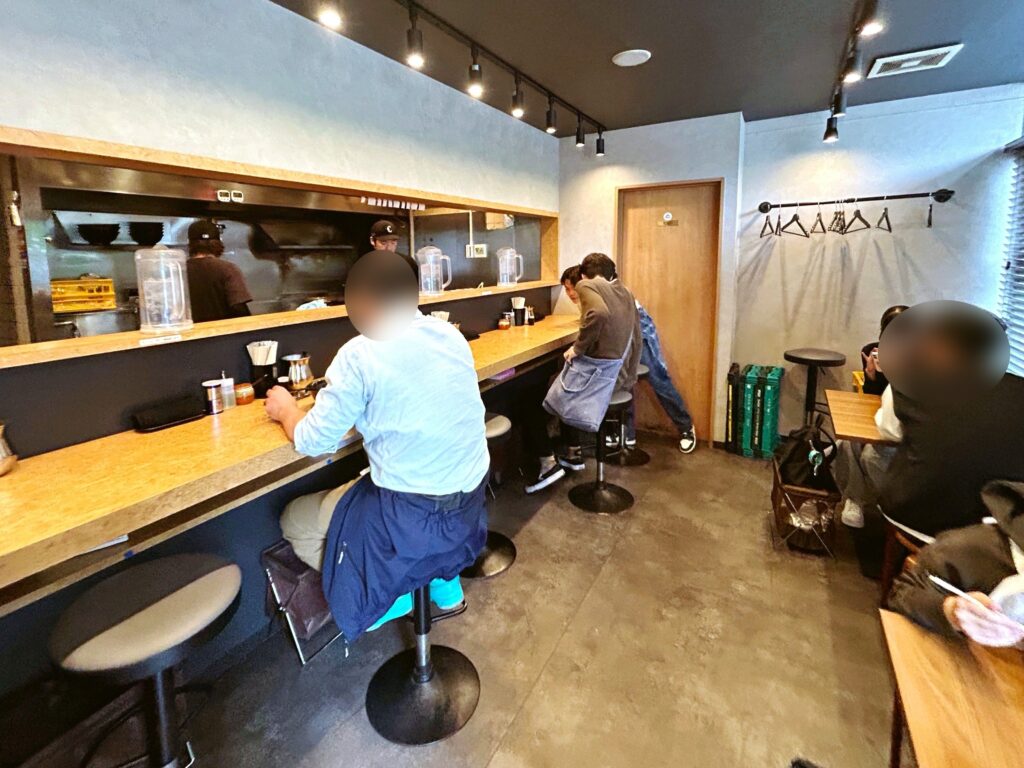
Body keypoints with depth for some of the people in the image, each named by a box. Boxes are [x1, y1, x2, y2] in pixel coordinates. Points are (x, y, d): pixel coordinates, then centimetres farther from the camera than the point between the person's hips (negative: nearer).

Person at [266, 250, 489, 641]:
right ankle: (445, 576, 32)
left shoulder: (359, 355, -17)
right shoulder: (451, 335, 0)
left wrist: (286, 410, 13)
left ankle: (390, 594, 20)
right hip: (471, 500, 6)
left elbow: (313, 442, -8)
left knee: (294, 522, 17)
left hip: (411, 516, -6)